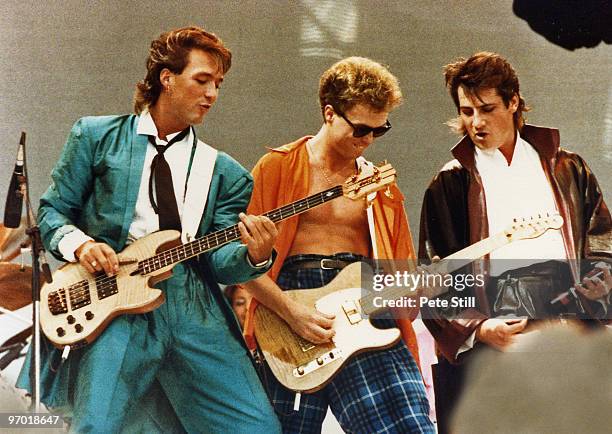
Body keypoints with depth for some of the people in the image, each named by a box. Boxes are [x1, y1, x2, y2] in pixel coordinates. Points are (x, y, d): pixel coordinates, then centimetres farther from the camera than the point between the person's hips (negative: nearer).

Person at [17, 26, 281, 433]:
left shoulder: (224, 172, 15)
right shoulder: (97, 136, 10)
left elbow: (219, 257, 7)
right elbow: (52, 210, 12)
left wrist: (254, 255, -16)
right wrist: (79, 244, -9)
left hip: (196, 309, 3)